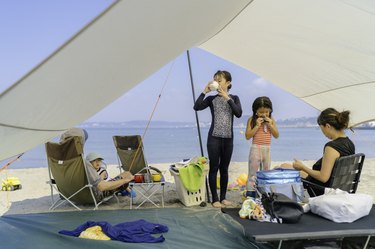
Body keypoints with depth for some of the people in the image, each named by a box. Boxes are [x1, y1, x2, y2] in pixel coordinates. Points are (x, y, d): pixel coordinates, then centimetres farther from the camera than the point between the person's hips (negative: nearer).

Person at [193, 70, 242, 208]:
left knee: (224, 168, 10)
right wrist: (205, 91, -15)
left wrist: (227, 98, -16)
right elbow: (197, 107, -14)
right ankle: (215, 198, 8)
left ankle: (223, 197, 20)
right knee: (214, 168, 0)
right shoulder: (212, 99, 2)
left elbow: (239, 113, -12)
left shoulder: (234, 98, 6)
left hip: (228, 138, 2)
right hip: (214, 137, -2)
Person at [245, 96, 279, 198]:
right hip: (256, 148, -4)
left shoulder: (271, 120, 5)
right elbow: (247, 136, -11)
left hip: (267, 149, 4)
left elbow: (276, 135, 2)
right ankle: (250, 195, 0)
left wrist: (270, 125, -11)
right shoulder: (252, 120, -5)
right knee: (253, 173, -3)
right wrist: (257, 125, -17)